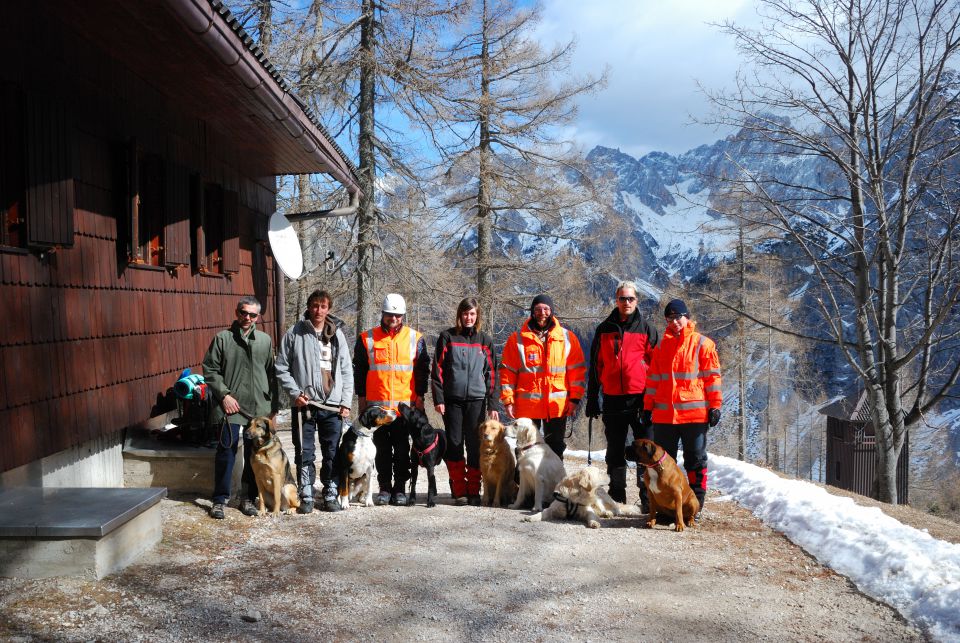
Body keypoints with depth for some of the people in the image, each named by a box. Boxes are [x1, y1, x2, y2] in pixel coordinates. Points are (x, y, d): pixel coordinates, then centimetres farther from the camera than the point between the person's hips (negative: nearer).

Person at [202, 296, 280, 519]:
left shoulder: (265, 340, 10)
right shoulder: (223, 338, 2)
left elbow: (271, 374, 13)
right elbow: (210, 369, 1)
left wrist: (274, 406, 10)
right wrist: (224, 394, -9)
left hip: (259, 407, 3)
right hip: (231, 406, -3)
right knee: (226, 452, -4)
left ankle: (248, 498, 18)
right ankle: (220, 499, 7)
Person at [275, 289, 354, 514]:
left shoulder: (337, 334, 8)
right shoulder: (295, 333, 0)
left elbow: (347, 371, 8)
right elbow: (282, 368, 2)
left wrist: (346, 402, 2)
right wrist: (295, 393, -9)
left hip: (332, 405, 2)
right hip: (304, 403, -2)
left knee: (332, 453, 7)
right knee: (304, 454, 3)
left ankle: (331, 495, 17)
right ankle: (306, 497, 12)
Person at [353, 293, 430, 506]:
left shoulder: (415, 339, 6)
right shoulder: (367, 338, 5)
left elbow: (423, 369, 8)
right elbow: (359, 369, 8)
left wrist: (419, 396, 3)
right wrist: (361, 398, 5)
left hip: (405, 404, 0)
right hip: (376, 404, 0)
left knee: (402, 448, 4)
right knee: (382, 449, 6)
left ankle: (400, 488, 12)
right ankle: (384, 488, 14)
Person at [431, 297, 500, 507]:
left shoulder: (485, 340, 10)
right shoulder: (447, 337, 5)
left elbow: (491, 374, 10)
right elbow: (437, 369, 3)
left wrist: (492, 405, 4)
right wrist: (438, 399, -5)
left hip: (476, 400, 1)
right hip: (452, 400, -1)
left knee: (475, 446, 0)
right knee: (454, 444, -1)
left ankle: (474, 491, 9)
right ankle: (459, 491, 7)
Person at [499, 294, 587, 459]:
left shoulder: (567, 338, 4)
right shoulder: (518, 338, 2)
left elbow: (577, 370, 4)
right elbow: (508, 371, 1)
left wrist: (575, 398, -2)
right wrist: (508, 400, -5)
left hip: (557, 406, 1)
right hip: (527, 406, 0)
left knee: (555, 448, 9)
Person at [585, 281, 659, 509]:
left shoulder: (646, 329, 5)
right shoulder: (604, 329, 10)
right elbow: (595, 366, 12)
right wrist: (592, 399, 8)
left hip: (640, 400, -2)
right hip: (613, 400, 2)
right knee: (615, 452, 10)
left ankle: (649, 499, 4)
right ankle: (616, 498, 18)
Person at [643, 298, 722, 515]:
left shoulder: (702, 343, 1)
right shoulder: (662, 345, 14)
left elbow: (712, 376, -1)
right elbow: (653, 378, 16)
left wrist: (714, 406, -6)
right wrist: (648, 406, 12)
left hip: (695, 413, -4)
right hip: (664, 414, 4)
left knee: (695, 460, 4)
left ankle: (696, 504, 11)